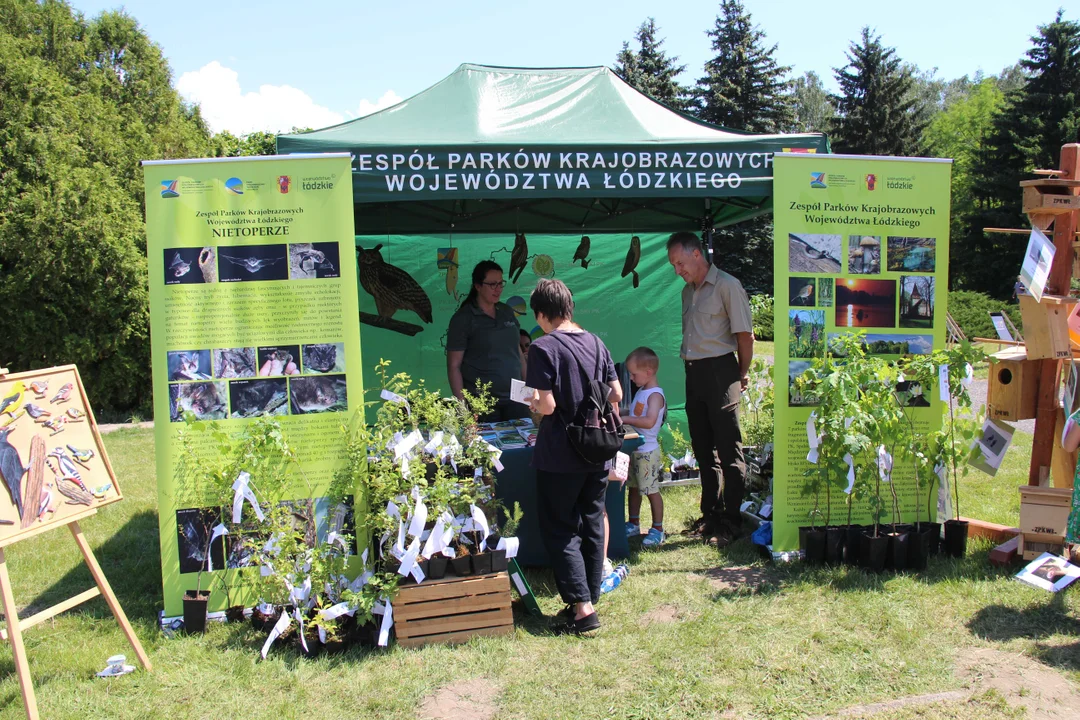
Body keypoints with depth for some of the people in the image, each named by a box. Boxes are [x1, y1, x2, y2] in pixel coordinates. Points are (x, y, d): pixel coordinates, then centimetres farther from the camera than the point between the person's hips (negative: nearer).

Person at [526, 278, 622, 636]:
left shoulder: (543, 347, -14)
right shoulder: (595, 342, 6)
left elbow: (547, 405, -19)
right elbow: (616, 394, 7)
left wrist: (532, 404, 2)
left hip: (559, 457, -6)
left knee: (559, 530, 4)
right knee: (592, 526, 15)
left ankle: (582, 608, 0)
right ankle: (590, 600, 23)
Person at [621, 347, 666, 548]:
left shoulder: (655, 395, -18)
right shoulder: (641, 391, 11)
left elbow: (649, 421, -32)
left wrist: (624, 419, -28)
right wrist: (620, 417, 5)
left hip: (647, 451, -9)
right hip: (634, 450, 9)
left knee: (651, 490, -2)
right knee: (633, 487, 17)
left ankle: (658, 530, 8)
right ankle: (633, 524, 30)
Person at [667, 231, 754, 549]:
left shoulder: (727, 286, -9)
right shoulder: (688, 291, 15)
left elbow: (745, 335, -9)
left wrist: (741, 375, -2)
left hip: (719, 371, -8)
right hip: (693, 374, 8)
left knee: (729, 451, -2)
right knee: (703, 449, 13)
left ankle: (731, 522, 4)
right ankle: (710, 514, 24)